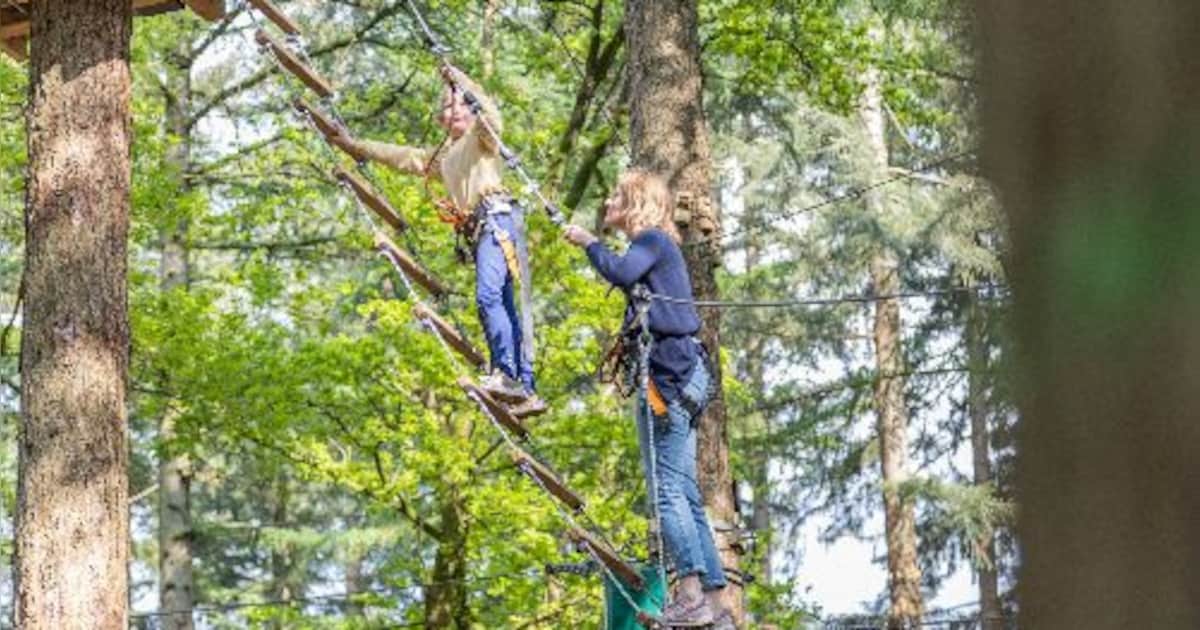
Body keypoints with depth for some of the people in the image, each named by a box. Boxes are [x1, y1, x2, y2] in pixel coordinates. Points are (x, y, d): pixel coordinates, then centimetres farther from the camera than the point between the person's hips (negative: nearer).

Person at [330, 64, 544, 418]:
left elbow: (489, 114, -12)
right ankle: (527, 390, -5)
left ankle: (506, 373, -36)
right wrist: (355, 146, 37)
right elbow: (402, 157, 37)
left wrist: (460, 80, -23)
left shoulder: (481, 137, 10)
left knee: (488, 295, -25)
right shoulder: (443, 157, 32)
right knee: (504, 307, 0)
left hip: (497, 217, -8)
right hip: (476, 230, 8)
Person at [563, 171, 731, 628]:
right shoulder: (657, 248, 24)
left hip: (669, 369, -10)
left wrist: (588, 242, -8)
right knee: (683, 492, 7)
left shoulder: (653, 241, -4)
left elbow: (621, 273, -23)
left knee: (667, 487, -14)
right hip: (679, 371, 10)